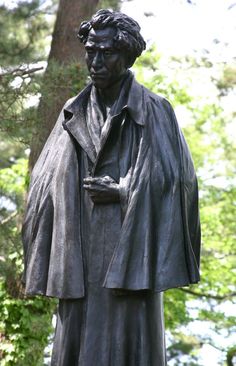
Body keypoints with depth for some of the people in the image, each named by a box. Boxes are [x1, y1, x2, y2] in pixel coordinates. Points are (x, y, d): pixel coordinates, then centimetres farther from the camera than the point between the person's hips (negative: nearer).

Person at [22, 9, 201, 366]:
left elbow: (175, 178, -5)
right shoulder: (73, 115, 14)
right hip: (82, 254, 4)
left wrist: (121, 192, -10)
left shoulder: (154, 112, 1)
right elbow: (45, 184, 12)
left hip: (129, 251, -4)